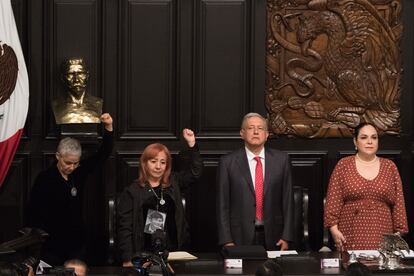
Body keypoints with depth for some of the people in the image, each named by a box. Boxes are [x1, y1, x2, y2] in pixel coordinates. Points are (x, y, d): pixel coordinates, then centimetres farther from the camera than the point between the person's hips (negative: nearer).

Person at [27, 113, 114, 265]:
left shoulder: (79, 172, 2)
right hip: (51, 245, -4)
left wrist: (109, 127, -9)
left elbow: (103, 154, 4)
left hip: (77, 243, 4)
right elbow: (34, 213, -9)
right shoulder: (44, 179, -11)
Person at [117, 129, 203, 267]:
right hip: (144, 255, -3)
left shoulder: (173, 184, 11)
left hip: (173, 254, 3)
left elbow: (195, 171, 17)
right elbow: (125, 227, -4)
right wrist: (127, 259, -12)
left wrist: (192, 144, 5)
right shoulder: (131, 192, -1)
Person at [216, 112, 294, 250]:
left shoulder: (281, 159, 5)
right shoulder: (228, 162, 0)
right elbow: (222, 204, 0)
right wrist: (227, 241, -7)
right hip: (240, 237, -1)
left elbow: (287, 199, 5)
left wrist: (286, 237, -1)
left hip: (272, 237, 1)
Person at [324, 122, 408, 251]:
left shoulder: (390, 167, 10)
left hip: (381, 234, 1)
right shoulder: (343, 165, 6)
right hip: (351, 235, -1)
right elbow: (333, 199, 2)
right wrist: (334, 228, -6)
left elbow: (398, 202, 9)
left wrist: (399, 233, 4)